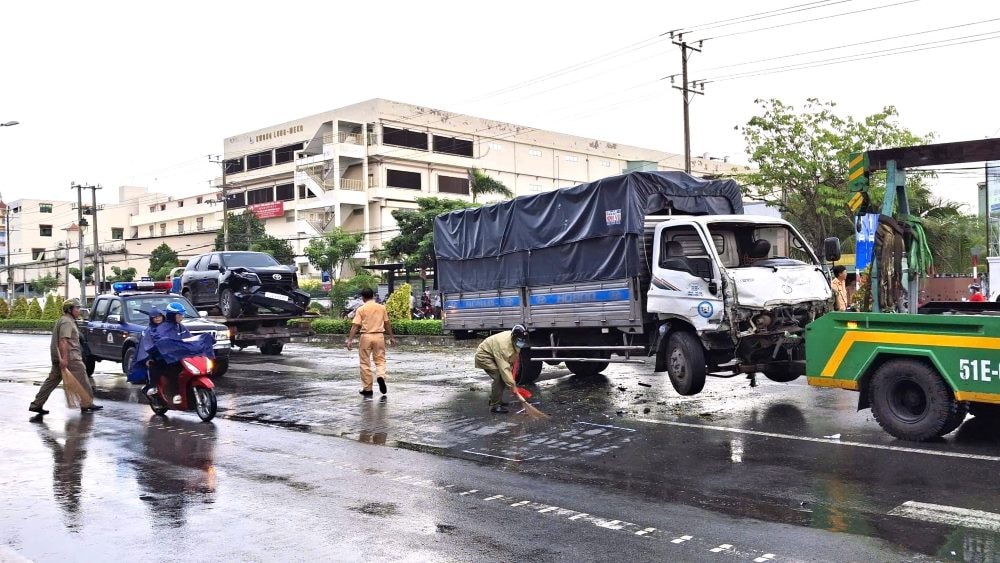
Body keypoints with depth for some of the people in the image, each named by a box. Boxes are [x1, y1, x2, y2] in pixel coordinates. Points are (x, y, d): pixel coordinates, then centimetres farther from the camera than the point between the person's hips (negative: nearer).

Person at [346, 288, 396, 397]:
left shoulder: (361, 309, -3)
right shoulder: (382, 308, 5)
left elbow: (355, 325, -9)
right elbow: (387, 323, 9)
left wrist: (350, 340, -9)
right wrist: (391, 337, 18)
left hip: (366, 336, -2)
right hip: (379, 336, 2)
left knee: (365, 363, 7)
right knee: (380, 360, 13)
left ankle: (367, 389, 11)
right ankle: (381, 376, -17)